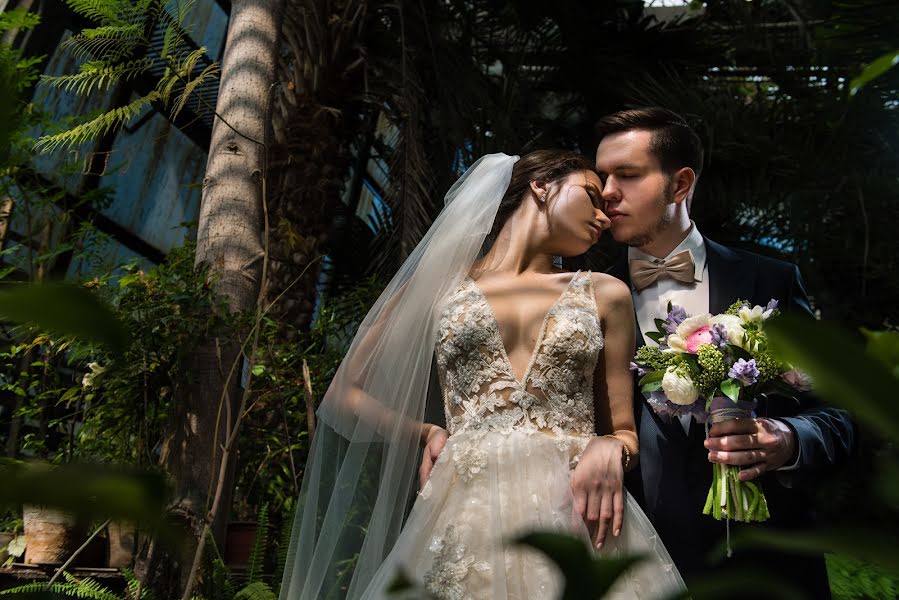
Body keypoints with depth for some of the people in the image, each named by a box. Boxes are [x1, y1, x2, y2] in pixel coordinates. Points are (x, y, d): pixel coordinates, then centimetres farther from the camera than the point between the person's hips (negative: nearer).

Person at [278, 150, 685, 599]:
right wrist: (426, 433, 0)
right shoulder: (437, 283, 8)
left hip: (581, 521, 2)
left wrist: (610, 450, -10)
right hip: (467, 523, -1)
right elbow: (343, 397, 14)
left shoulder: (605, 294, 12)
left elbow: (624, 431, 13)